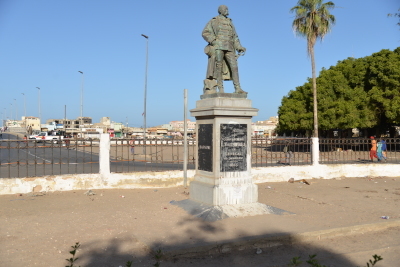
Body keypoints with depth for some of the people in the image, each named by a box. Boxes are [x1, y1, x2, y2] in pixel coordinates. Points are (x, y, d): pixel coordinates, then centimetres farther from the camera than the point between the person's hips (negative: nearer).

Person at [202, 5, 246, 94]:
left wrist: (239, 47, 9)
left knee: (234, 67, -8)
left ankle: (238, 88, -11)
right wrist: (213, 41, -13)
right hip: (218, 47, -4)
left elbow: (235, 37, 24)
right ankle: (221, 89, -8)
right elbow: (205, 33, 2)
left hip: (229, 49, 4)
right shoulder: (213, 21, 10)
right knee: (218, 68, -8)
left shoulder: (230, 23, 24)